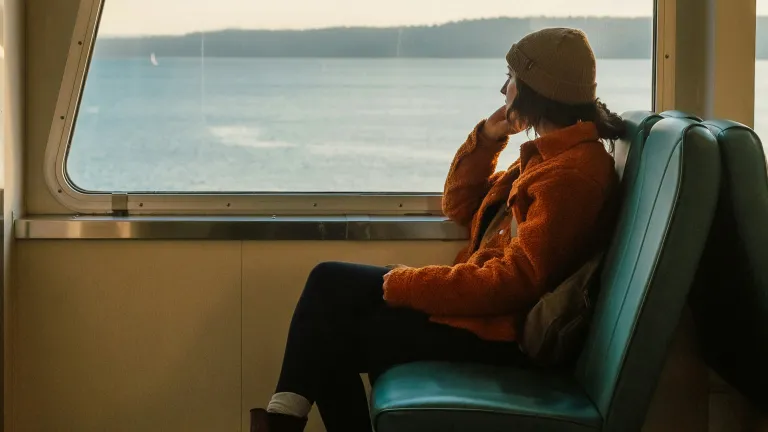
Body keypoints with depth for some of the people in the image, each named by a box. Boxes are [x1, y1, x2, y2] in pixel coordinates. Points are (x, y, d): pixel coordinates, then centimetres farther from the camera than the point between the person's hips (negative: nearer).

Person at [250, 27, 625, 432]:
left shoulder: (573, 173, -21)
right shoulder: (551, 152, 12)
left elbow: (515, 281, -27)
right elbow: (459, 207, 19)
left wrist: (406, 284, -19)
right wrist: (486, 139, 4)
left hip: (497, 331, -10)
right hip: (479, 297, 10)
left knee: (332, 337, -3)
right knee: (329, 282, 2)